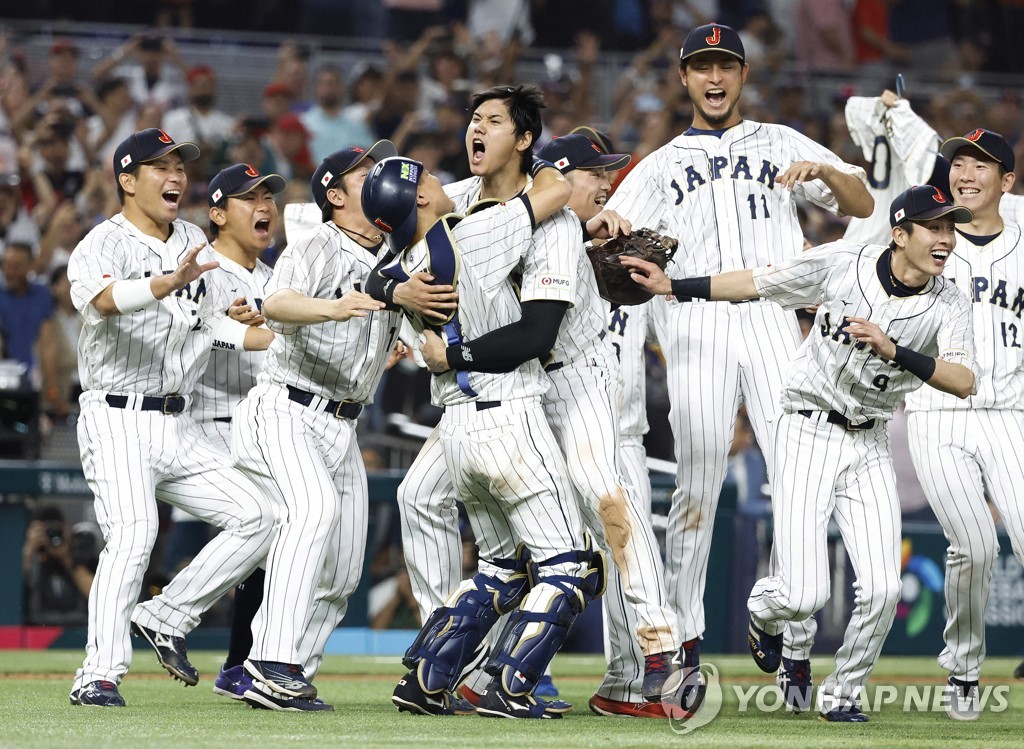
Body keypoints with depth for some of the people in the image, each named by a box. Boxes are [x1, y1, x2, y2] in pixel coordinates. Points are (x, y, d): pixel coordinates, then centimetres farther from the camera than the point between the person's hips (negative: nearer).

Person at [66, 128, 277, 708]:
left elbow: (224, 327, 13)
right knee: (133, 532, -25)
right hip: (118, 419, -7)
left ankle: (167, 617, 8)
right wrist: (169, 282, -48)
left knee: (258, 517, 0)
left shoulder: (194, 244, 14)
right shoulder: (103, 245, -8)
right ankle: (99, 676, -24)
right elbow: (104, 297, -31)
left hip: (179, 426, 7)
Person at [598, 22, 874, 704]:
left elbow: (863, 205, 10)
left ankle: (797, 646, -6)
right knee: (698, 484, -6)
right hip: (697, 321, 0)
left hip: (773, 319, 0)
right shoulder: (661, 166, 20)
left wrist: (823, 171, -11)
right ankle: (684, 640, 2)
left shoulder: (782, 145, 19)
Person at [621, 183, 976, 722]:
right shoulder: (840, 263, -12)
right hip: (808, 434, -3)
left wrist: (894, 351, -34)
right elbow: (756, 284, 2)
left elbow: (963, 382, -23)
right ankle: (762, 611, 28)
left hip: (869, 445, 3)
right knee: (805, 595, -12)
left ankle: (842, 695, 16)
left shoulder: (949, 305, -8)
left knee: (882, 589, -10)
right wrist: (673, 286, 2)